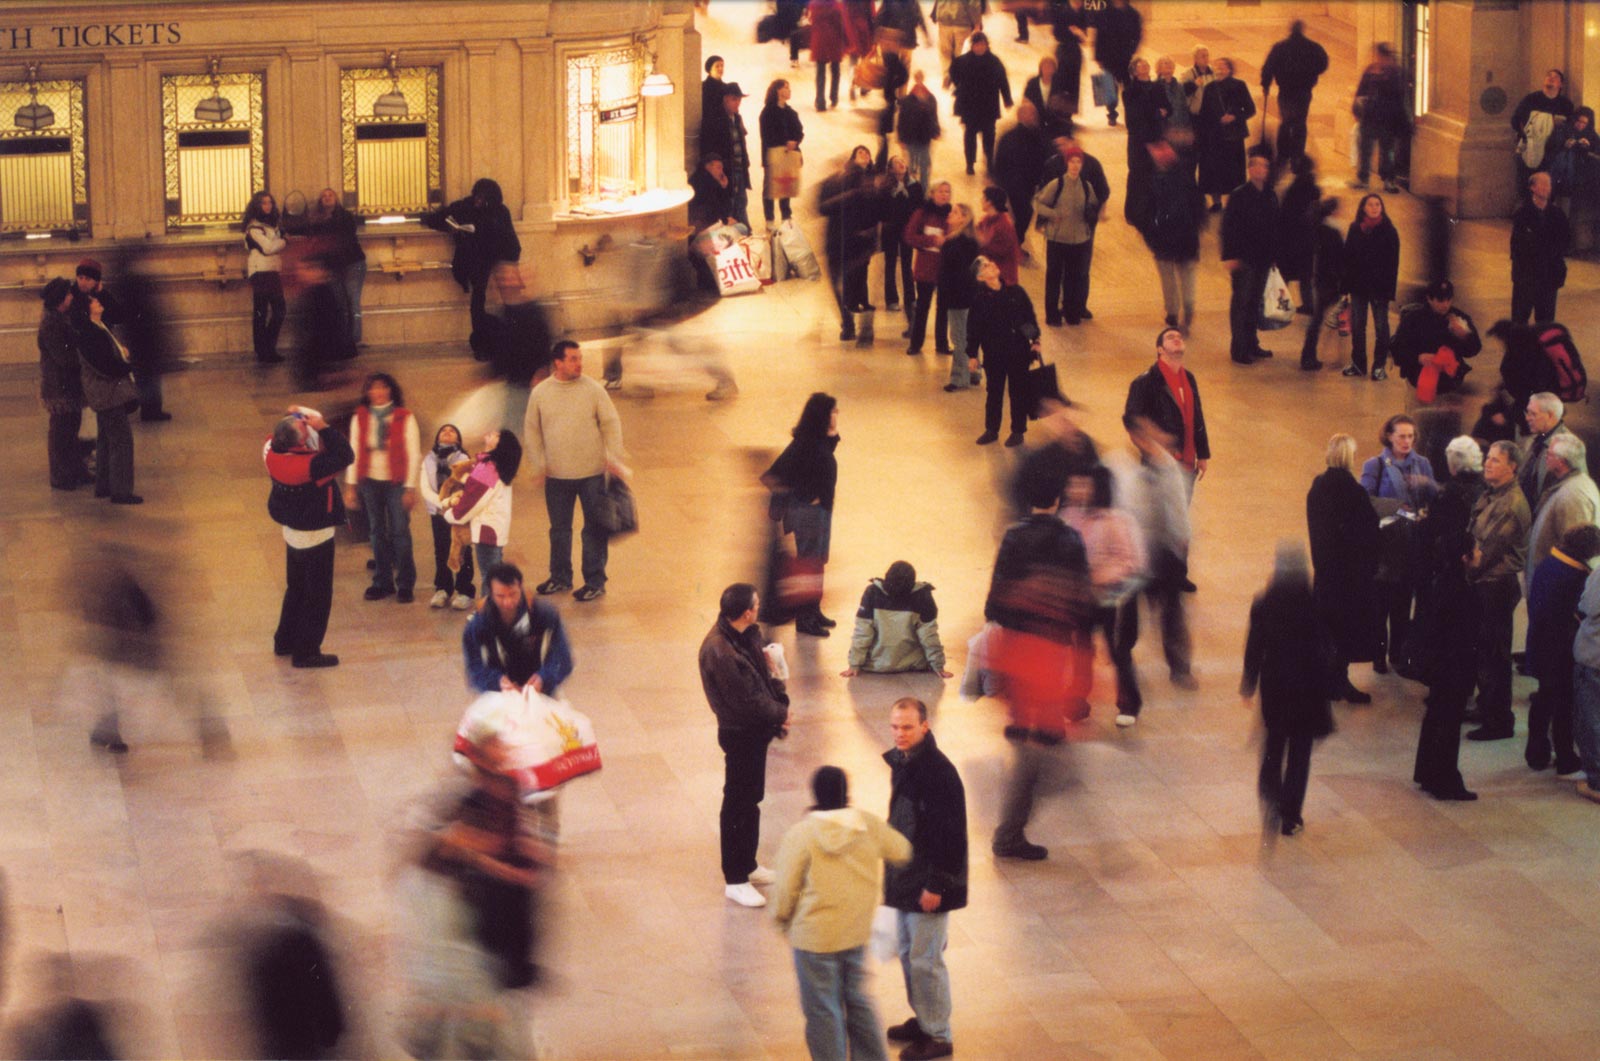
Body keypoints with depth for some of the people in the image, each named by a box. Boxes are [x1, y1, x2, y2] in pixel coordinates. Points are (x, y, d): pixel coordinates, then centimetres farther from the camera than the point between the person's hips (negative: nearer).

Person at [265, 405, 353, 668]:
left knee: (296, 588, 25)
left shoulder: (273, 454, -13)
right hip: (315, 536, -8)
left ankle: (285, 641, 36)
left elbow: (274, 440, 11)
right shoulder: (308, 465, -34)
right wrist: (323, 426, -27)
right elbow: (345, 456, -30)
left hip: (293, 533, 8)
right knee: (318, 595, 7)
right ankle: (306, 651, 13)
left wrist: (294, 417, -4)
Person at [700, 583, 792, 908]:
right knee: (738, 804, 2)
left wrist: (780, 706, -7)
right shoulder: (719, 651, -27)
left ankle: (747, 865, 36)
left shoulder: (747, 636, 2)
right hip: (740, 734, -9)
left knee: (751, 799, 21)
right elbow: (747, 701, -24)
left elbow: (764, 676, 12)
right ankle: (735, 880, 12)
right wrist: (781, 713, -11)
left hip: (756, 731, 9)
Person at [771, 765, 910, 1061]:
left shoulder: (801, 834, -19)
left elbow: (785, 888, -13)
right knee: (858, 1000, 22)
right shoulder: (869, 825, -7)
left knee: (823, 1011, 9)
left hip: (816, 937, -5)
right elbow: (901, 852, 10)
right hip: (857, 932, 5)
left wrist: (782, 918, 6)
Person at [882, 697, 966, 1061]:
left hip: (929, 881, -9)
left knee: (925, 959, -1)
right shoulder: (900, 763, 4)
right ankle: (922, 1020, 34)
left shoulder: (939, 772, -23)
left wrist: (936, 885, -20)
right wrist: (892, 870, 19)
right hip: (904, 877, 9)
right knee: (907, 952, 19)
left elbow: (951, 835, -22)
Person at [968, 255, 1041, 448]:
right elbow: (973, 328, -4)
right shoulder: (979, 299, -8)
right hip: (994, 353, -1)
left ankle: (1018, 431, 20)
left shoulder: (1015, 292, -4)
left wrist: (1035, 340, -2)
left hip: (1018, 352, 1)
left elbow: (1030, 316, 4)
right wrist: (972, 354, -3)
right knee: (994, 391, 11)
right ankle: (991, 430, 26)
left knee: (1018, 391, 7)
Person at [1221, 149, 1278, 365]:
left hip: (1262, 258, 6)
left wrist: (1273, 253, 11)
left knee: (1255, 302, 13)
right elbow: (1229, 226, -11)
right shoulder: (1239, 195, -9)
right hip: (1244, 258, -6)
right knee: (1241, 303, -2)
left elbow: (1274, 226, 15)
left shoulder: (1270, 196, 8)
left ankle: (1251, 345, 22)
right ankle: (1238, 349, 2)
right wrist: (1229, 256, -15)